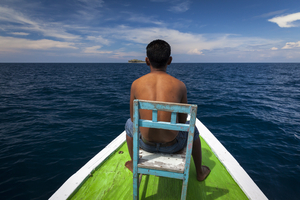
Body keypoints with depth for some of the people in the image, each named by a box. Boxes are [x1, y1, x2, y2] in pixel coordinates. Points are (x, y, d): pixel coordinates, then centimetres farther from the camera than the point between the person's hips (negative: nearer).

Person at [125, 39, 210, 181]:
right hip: (172, 145, 0)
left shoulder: (136, 84, -9)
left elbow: (134, 118, 2)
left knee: (130, 123, 32)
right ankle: (200, 172, 49)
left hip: (146, 144, 1)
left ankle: (134, 165, 50)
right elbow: (182, 121, -1)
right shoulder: (179, 85, -11)